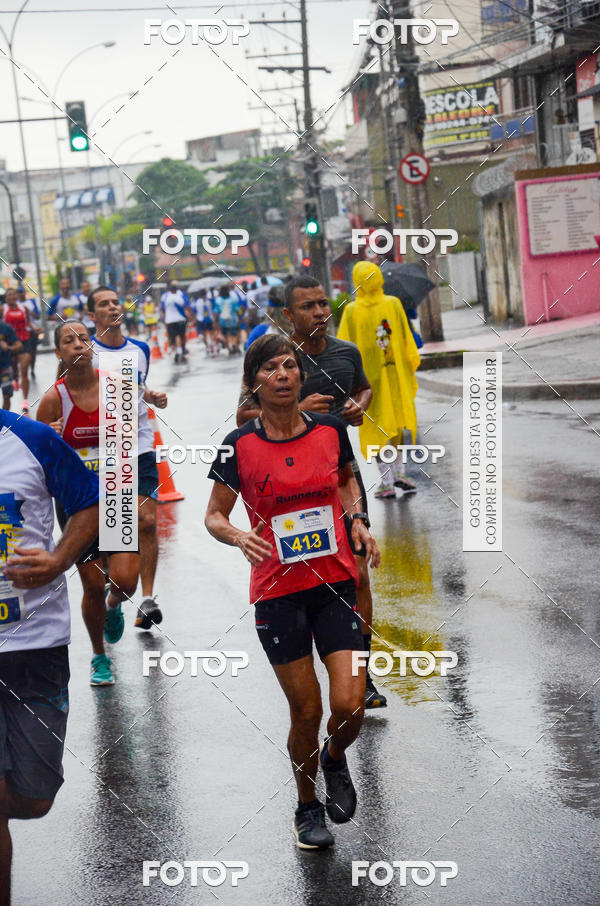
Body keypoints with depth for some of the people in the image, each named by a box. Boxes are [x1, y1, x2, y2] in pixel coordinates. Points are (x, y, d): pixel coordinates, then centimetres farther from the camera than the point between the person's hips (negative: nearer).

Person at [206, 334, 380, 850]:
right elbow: (214, 517, 2)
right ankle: (308, 808, 28)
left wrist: (358, 520, 4)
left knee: (350, 705, -9)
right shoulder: (241, 445, -6)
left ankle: (335, 759, 27)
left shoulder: (331, 430, 1)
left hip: (336, 582, 2)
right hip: (277, 590, -2)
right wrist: (240, 537, -19)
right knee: (306, 711, 2)